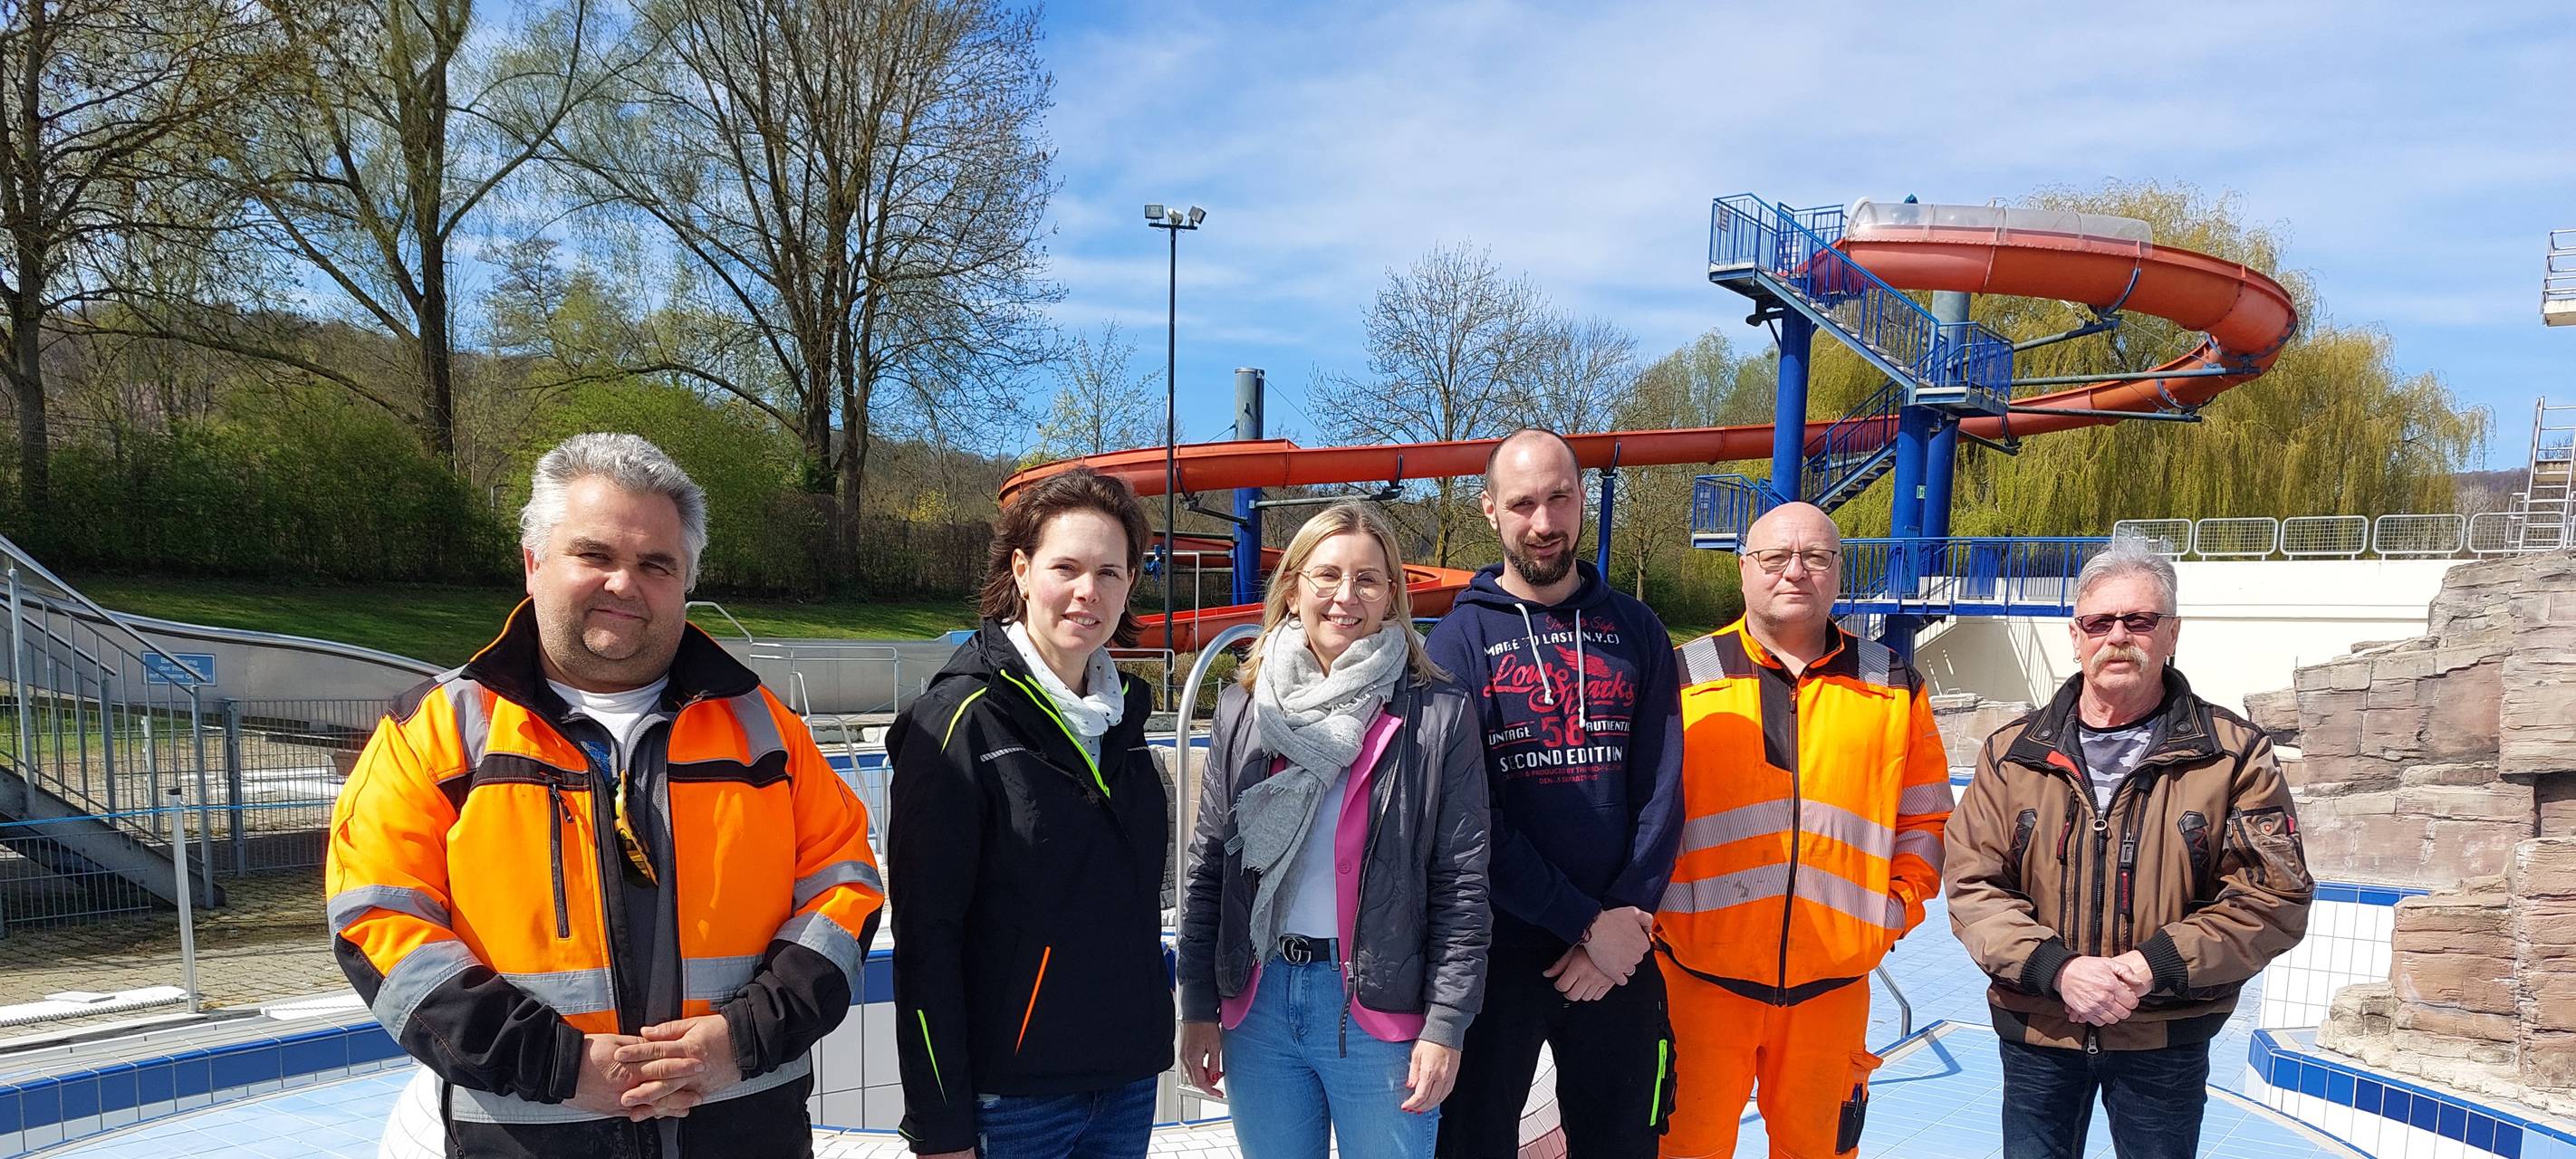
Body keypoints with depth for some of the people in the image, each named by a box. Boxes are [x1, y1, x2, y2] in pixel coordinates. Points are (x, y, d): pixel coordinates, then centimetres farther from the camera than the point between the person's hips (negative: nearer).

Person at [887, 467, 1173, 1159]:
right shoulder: (964, 717, -14)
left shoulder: (1123, 709, 5)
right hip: (1012, 1096, -6)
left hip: (1129, 1078, 6)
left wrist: (1147, 1039, 14)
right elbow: (925, 935, -15)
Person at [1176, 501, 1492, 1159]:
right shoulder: (1243, 710, 4)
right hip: (1258, 1005, 3)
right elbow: (1208, 868, 7)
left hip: (1382, 1010, -3)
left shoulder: (1438, 714, -6)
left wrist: (1446, 1025, -8)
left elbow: (1462, 883, -5)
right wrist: (1198, 1007, 5)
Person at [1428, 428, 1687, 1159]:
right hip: (1498, 947, -2)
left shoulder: (1636, 631, 4)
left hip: (1619, 950, 2)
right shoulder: (1462, 638, -4)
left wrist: (1626, 918, -10)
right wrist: (1586, 922, -13)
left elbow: (1660, 792, 1)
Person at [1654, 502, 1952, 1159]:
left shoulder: (1893, 687, 8)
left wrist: (1900, 907, 3)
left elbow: (1924, 817, 15)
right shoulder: (1684, 678, 0)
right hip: (1700, 978, -2)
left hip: (1832, 985, 2)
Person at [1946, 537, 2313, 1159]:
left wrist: (2153, 966, -19)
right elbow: (1973, 887, -4)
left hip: (2168, 1039, -1)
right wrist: (2057, 968, -20)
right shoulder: (2013, 753, -1)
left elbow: (2276, 896, -9)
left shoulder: (2235, 754, -4)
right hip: (2036, 1034, 1)